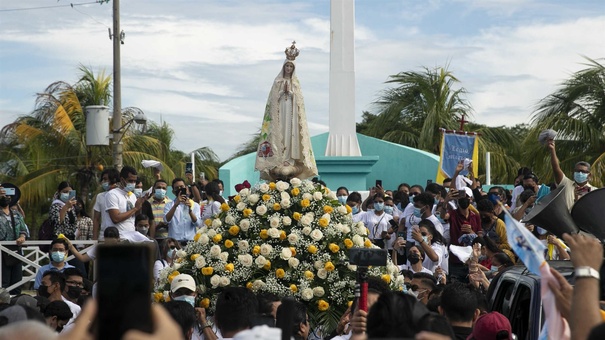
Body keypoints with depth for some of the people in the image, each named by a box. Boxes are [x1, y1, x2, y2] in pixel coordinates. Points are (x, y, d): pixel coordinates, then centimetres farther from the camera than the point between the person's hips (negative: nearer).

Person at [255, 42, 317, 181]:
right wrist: (283, 91, -11)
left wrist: (290, 92, -7)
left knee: (291, 132, -6)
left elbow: (299, 98, 7)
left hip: (292, 112, 2)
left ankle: (289, 161, -7)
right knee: (279, 133, -8)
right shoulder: (278, 81, 7)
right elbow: (274, 97, 2)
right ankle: (279, 161, -10)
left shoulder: (295, 82, 13)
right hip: (279, 111, -2)